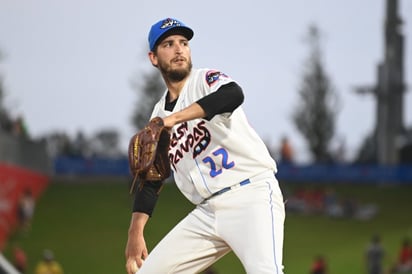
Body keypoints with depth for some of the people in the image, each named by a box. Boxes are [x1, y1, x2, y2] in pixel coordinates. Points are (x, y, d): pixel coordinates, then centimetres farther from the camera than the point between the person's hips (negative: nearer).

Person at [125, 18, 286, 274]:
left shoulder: (206, 80, 0)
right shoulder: (159, 115, 17)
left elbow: (233, 94, -25)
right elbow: (150, 179, 19)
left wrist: (173, 119, -31)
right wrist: (135, 232, 6)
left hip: (252, 196, -7)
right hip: (207, 212, 7)